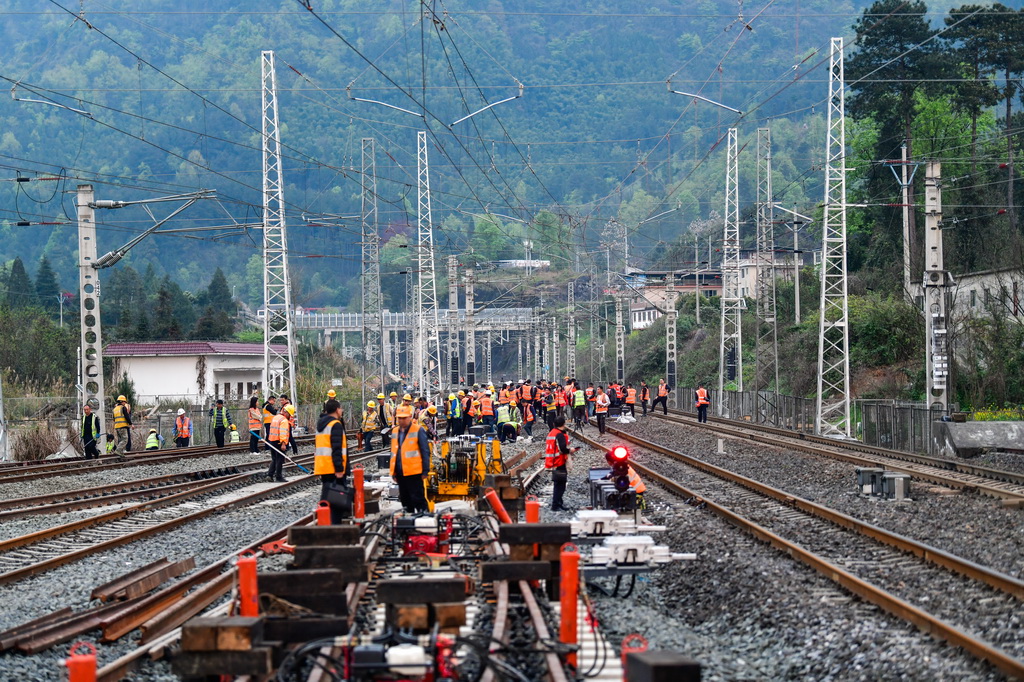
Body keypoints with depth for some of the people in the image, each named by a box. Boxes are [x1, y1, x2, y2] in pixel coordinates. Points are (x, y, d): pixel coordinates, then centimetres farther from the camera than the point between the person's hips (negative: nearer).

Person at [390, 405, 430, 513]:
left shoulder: (418, 431, -6)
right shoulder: (396, 432, 14)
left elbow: (425, 452, -7)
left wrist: (425, 470, -11)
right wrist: (393, 472, 17)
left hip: (414, 473, -7)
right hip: (400, 473, 7)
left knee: (417, 499, -7)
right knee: (405, 499, 13)